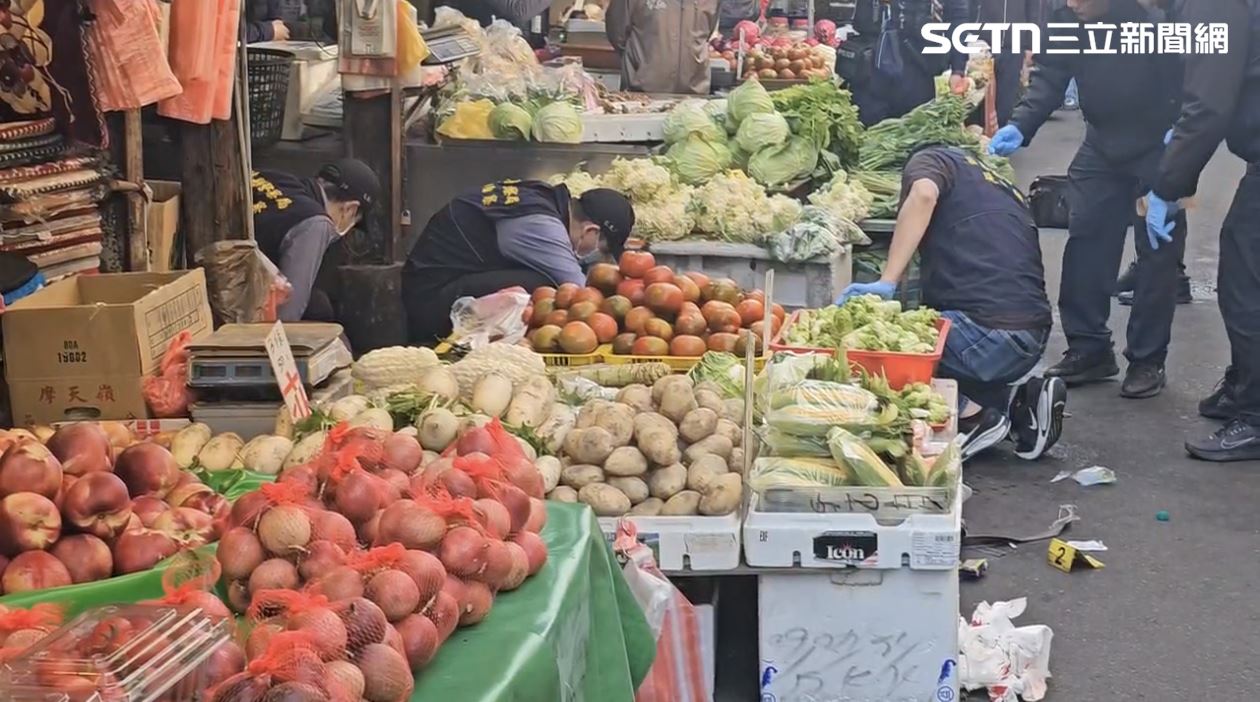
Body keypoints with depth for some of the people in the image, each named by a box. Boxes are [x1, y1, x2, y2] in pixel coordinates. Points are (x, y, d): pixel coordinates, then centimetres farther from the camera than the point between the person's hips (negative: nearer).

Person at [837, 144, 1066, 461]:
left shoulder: (928, 160, 10)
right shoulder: (1009, 191, 31)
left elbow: (924, 194, -14)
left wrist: (886, 283, -18)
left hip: (985, 326, -8)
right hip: (1034, 337, 8)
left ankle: (972, 414, -4)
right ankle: (1018, 401, 11)